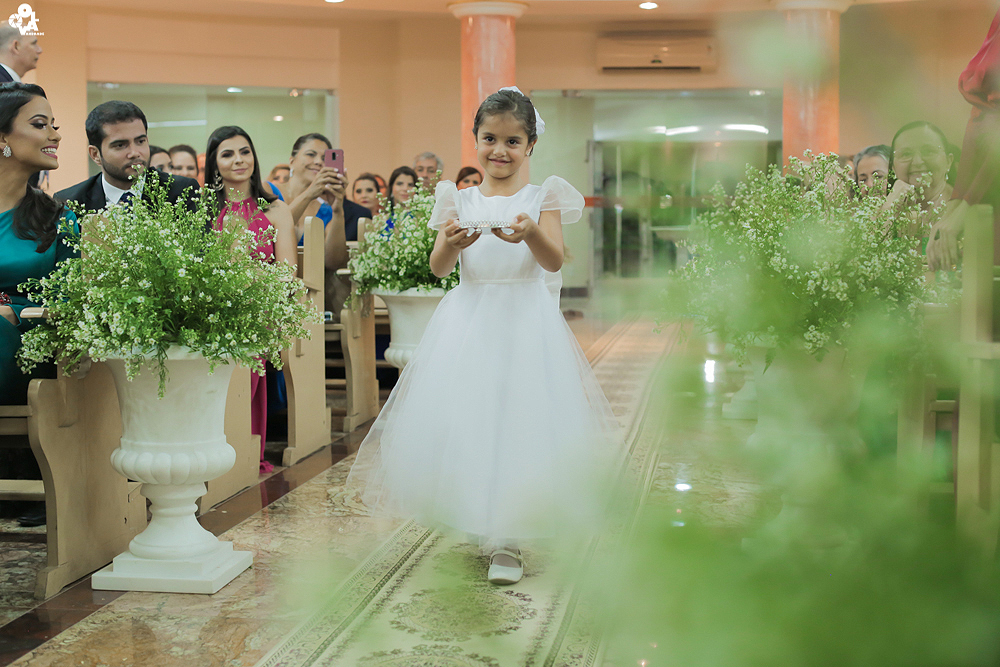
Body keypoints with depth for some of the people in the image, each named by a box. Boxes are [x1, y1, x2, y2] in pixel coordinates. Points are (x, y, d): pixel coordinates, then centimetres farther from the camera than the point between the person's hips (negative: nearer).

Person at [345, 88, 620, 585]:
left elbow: (554, 261, -12)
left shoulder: (543, 197, 2)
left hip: (525, 321, -2)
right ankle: (481, 523, 23)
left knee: (521, 421, -5)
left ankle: (506, 541, 5)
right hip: (468, 322, 2)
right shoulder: (460, 201, 8)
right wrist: (452, 244, -24)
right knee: (462, 421, 2)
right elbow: (438, 268, -2)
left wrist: (531, 233, -33)